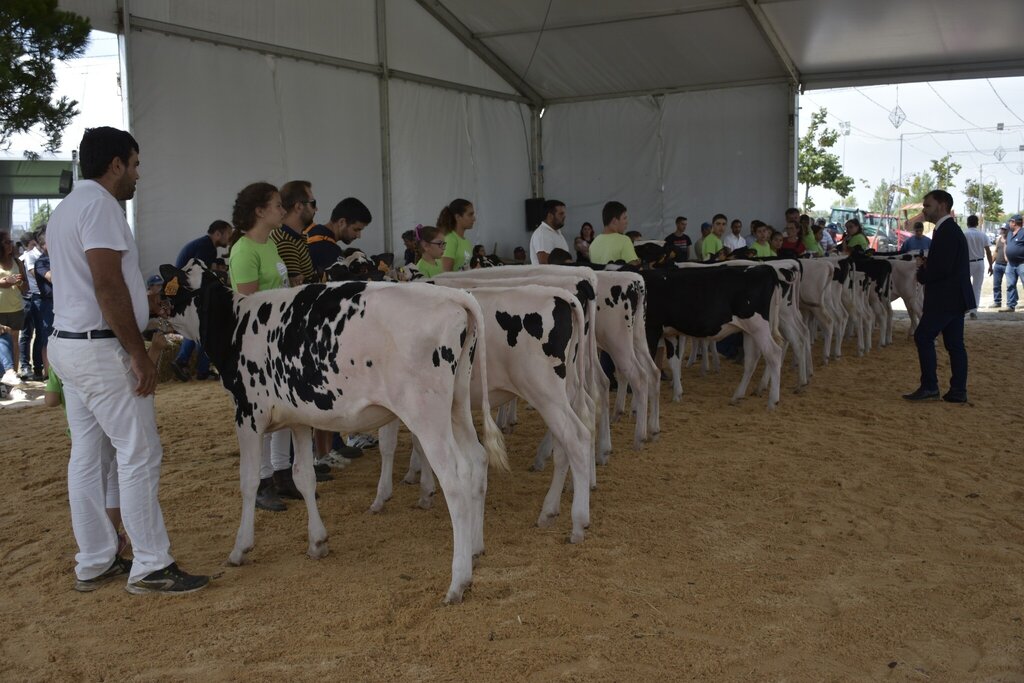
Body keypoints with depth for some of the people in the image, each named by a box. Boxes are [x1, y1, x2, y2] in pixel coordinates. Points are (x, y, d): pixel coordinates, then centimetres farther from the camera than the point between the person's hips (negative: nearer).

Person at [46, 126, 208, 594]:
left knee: (86, 454, 12)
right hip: (101, 349, -10)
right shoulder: (99, 204, -13)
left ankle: (94, 563, 19)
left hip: (68, 342, 10)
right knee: (139, 453, -5)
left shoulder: (65, 208, 18)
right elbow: (108, 285, -21)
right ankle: (150, 567, 1)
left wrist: (147, 306, 28)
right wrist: (139, 354, -20)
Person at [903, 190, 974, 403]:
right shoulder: (951, 230, 18)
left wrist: (921, 273, -7)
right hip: (955, 297, 10)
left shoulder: (947, 232, -15)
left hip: (945, 298, -10)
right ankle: (958, 391, 11)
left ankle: (929, 386, -5)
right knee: (954, 343, 9)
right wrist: (926, 264, 4)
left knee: (923, 336, -7)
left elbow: (943, 268, -22)